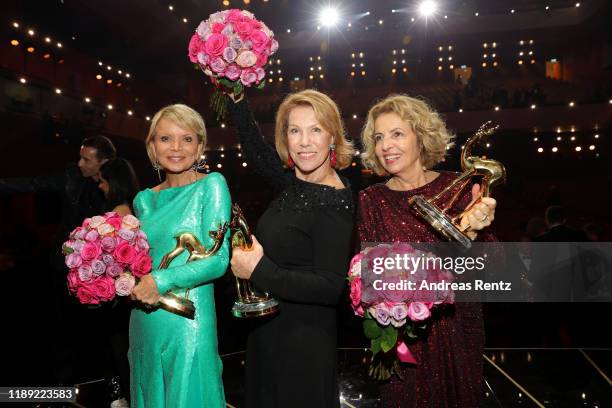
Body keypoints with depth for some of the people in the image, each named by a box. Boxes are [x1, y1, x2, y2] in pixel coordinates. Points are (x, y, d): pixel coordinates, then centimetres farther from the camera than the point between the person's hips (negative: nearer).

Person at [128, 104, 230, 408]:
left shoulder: (211, 185, -8)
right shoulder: (144, 199, 9)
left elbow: (218, 259, -14)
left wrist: (160, 281, -20)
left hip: (187, 322, -5)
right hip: (144, 323, 6)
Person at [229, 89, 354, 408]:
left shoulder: (333, 202, -21)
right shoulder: (293, 184, 0)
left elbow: (331, 287, -24)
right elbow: (254, 149, 16)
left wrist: (258, 271, -24)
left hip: (303, 344, -7)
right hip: (267, 331, 8)